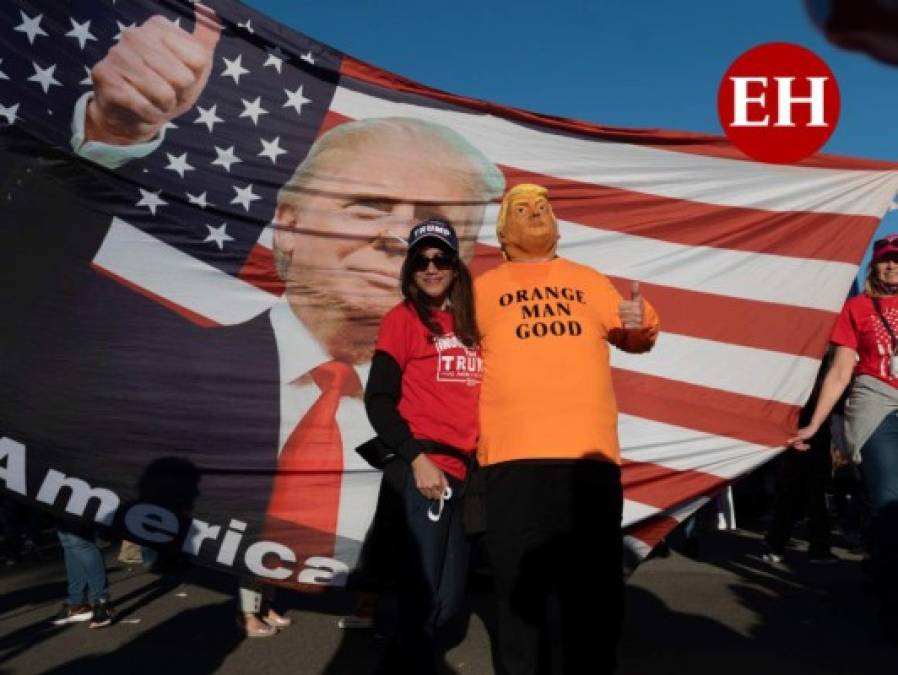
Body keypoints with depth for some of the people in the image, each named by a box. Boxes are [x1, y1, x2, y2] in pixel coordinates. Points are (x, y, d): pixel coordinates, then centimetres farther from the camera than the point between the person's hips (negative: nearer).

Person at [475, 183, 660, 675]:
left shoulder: (588, 281, 20)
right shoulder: (483, 289, 13)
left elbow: (633, 338, 20)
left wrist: (640, 324, -2)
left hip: (590, 452, 2)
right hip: (514, 455, -2)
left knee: (596, 590, 7)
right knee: (520, 587, 6)